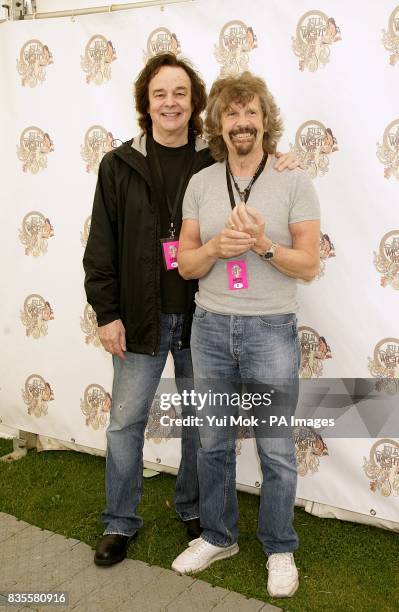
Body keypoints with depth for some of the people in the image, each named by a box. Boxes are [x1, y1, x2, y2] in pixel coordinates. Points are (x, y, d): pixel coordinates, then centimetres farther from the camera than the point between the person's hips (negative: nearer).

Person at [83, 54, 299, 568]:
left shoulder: (218, 164, 0)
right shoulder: (119, 165, 0)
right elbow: (101, 247, 0)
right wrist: (106, 313, -5)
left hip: (200, 317, 1)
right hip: (140, 316, 0)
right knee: (125, 420, 7)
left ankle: (193, 509, 36)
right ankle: (120, 522, 26)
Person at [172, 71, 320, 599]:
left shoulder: (294, 183, -4)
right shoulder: (200, 184, 5)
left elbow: (309, 266, -6)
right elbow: (185, 265, 4)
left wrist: (263, 243, -22)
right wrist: (217, 247, -16)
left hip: (271, 331, -3)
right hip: (210, 327, 3)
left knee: (277, 451, 8)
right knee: (213, 444, 15)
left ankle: (279, 548, 30)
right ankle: (218, 537, 36)